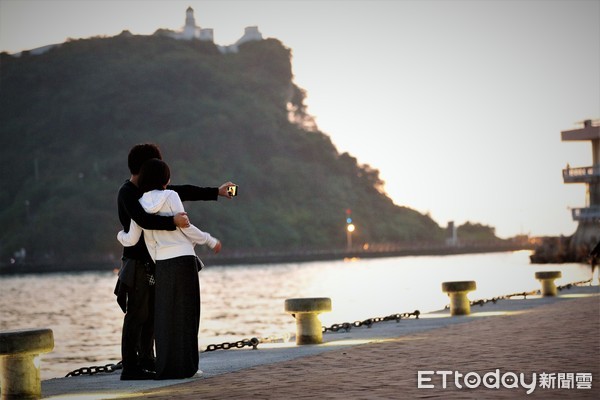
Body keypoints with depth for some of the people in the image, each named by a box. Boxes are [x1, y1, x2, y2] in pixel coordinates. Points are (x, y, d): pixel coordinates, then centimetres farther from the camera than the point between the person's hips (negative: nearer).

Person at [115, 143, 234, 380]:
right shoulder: (127, 193, -12)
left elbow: (182, 192, 20)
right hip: (137, 263, -9)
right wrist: (173, 221, -33)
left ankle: (146, 362, 13)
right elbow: (144, 220, -29)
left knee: (152, 315, 8)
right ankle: (130, 367, -8)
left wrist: (216, 192, 22)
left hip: (152, 263, 9)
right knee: (137, 315, -9)